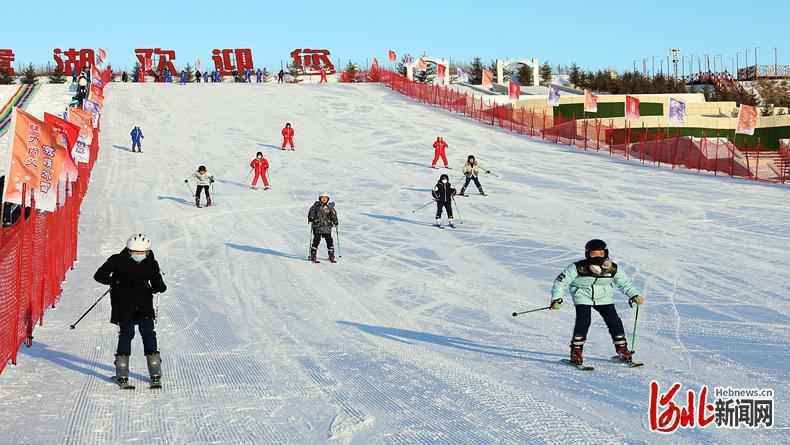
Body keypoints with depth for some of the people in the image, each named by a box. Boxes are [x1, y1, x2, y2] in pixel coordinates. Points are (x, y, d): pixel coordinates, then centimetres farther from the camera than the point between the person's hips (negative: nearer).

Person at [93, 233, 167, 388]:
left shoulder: (151, 264, 0)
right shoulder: (118, 261, -4)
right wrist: (114, 281, -9)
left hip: (144, 305, 1)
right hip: (124, 305, -1)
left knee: (148, 333, -6)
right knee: (127, 333, -10)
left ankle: (155, 373, 1)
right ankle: (122, 374, -3)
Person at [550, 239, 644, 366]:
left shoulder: (612, 269, -13)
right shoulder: (578, 268, -23)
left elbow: (625, 283, 3)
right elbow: (561, 281, -15)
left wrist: (634, 296, -8)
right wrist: (556, 299, -22)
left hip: (604, 298, 3)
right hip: (583, 297, -3)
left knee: (613, 320, -6)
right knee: (583, 321, -21)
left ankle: (622, 349, 12)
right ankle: (576, 351, -9)